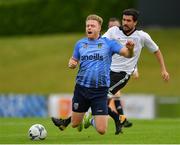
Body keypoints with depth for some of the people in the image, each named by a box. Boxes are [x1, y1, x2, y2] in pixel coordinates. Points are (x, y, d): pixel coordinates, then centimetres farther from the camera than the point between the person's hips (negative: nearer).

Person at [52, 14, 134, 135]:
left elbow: (127, 54, -9)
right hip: (81, 88, 2)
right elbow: (74, 60, 19)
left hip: (100, 90, -2)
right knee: (75, 124, 10)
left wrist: (130, 49, -33)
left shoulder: (108, 43, -3)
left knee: (101, 130, -6)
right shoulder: (80, 44, 7)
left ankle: (93, 121, 30)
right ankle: (67, 121, 47)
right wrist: (71, 64, -6)